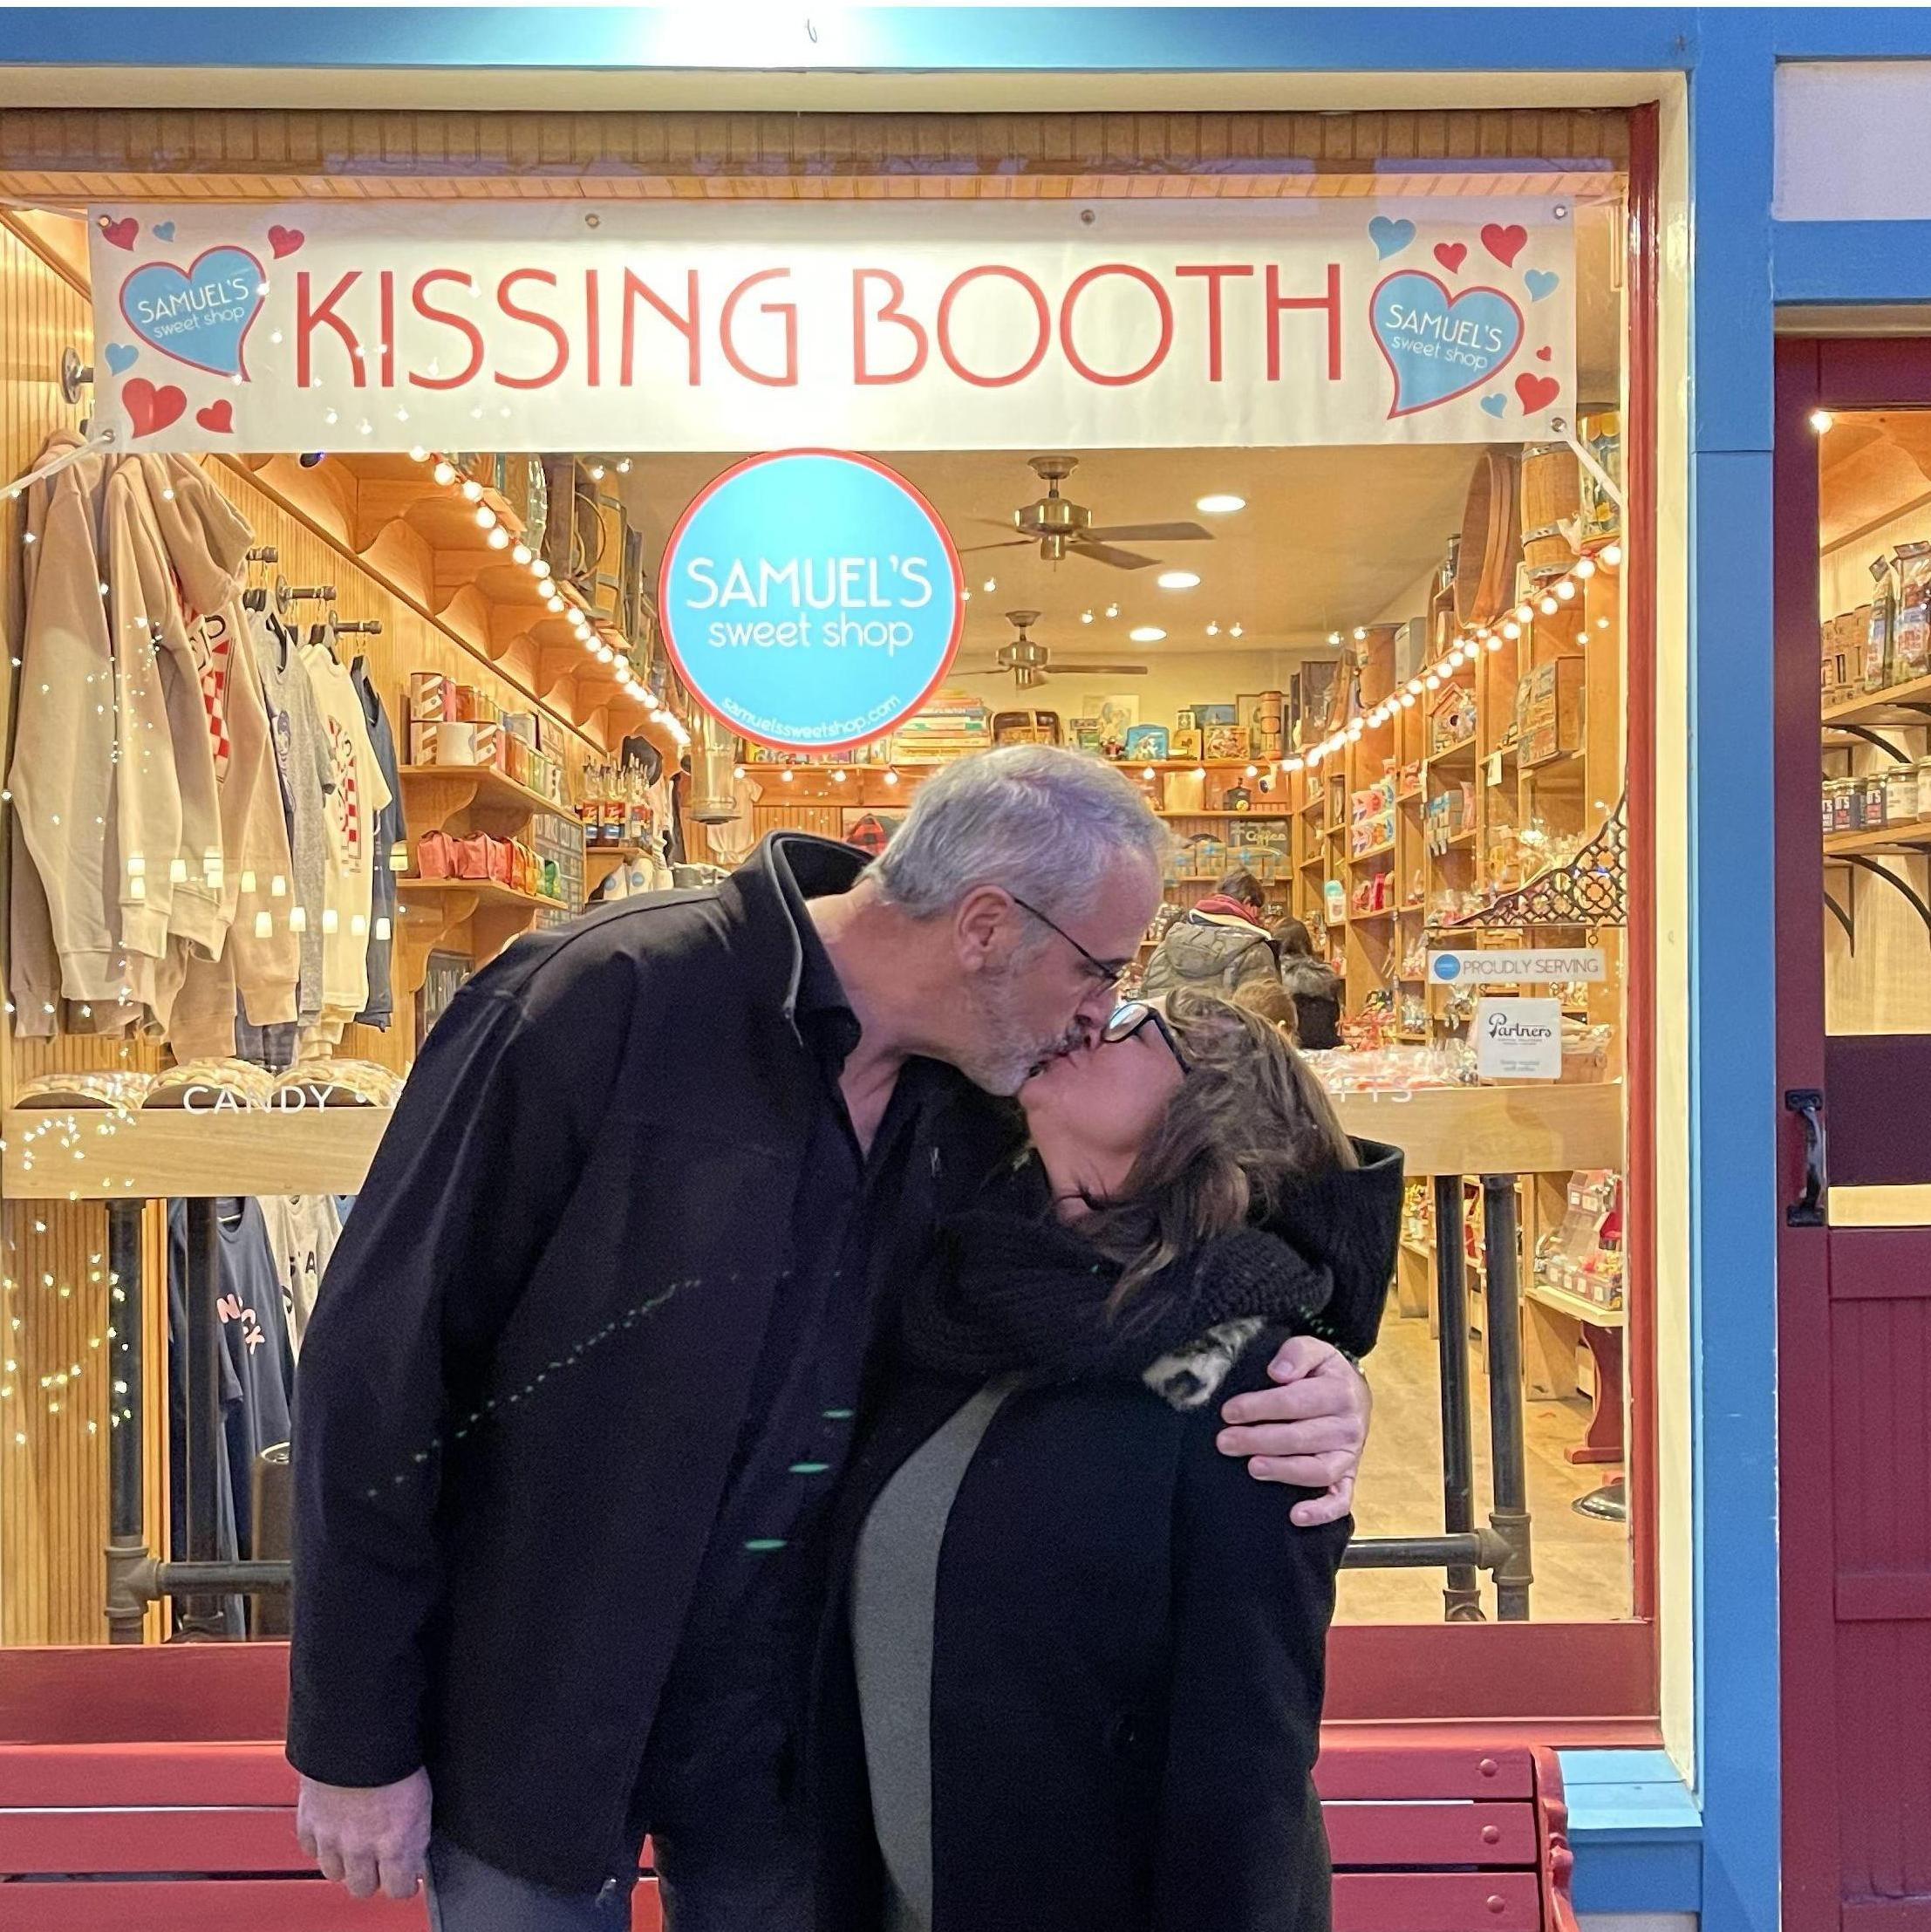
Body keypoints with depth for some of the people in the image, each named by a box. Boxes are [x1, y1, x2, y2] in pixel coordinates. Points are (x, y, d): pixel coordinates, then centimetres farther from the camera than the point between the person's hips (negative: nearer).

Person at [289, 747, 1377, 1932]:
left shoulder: (978, 1106, -5)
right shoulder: (605, 1007, -21)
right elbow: (381, 1363, -17)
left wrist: (1303, 1383, -14)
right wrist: (355, 1738, -12)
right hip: (533, 1727, -4)